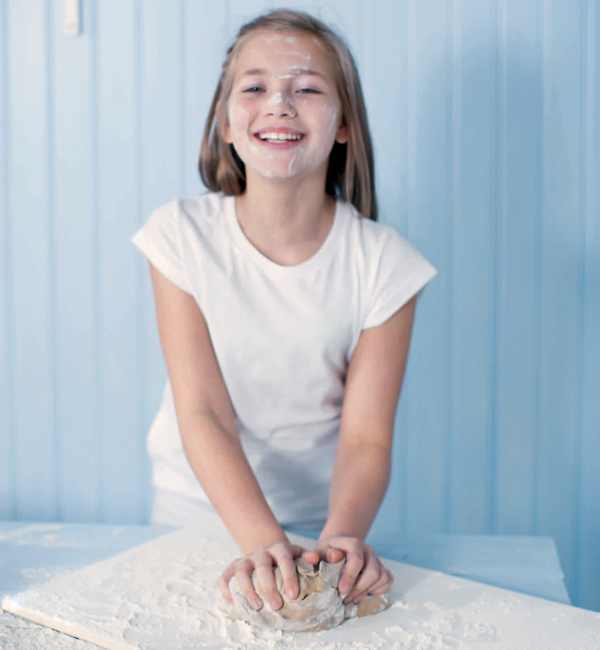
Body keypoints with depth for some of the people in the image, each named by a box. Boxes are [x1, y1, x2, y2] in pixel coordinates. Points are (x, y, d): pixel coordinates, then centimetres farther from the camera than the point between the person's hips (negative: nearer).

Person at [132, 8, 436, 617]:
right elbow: (202, 414, -17)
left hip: (324, 519, 1)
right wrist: (260, 540, -30)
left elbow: (366, 438, -13)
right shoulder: (183, 236, -12)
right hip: (197, 509, 0)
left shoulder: (383, 263, -12)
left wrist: (342, 535, -32)